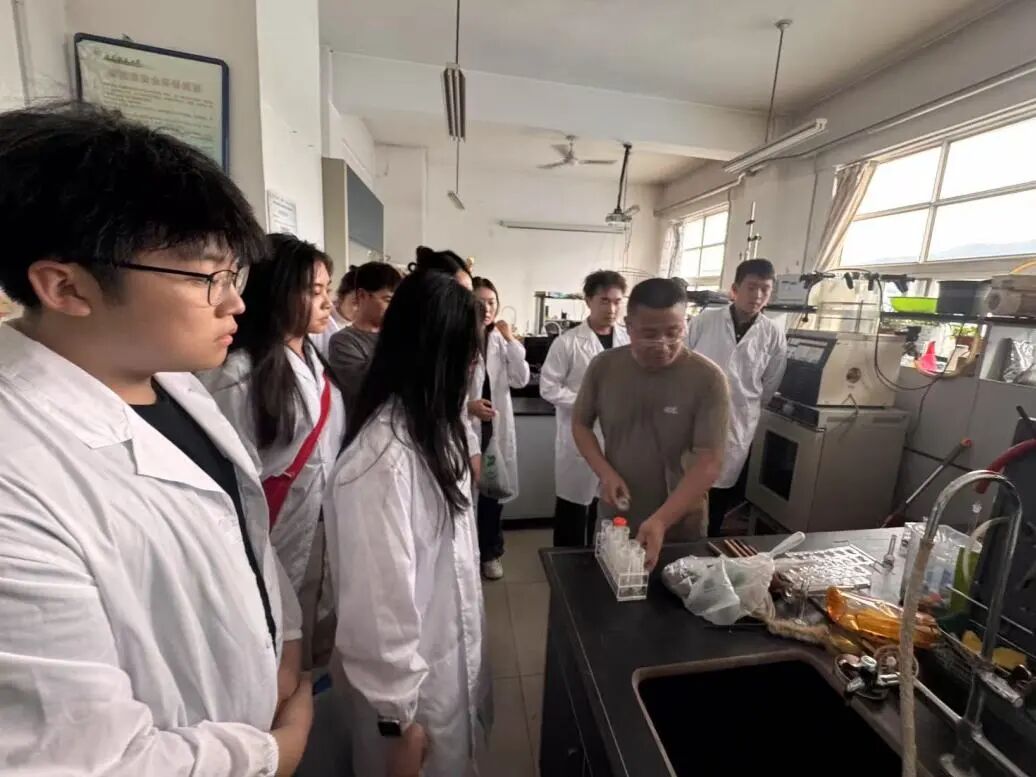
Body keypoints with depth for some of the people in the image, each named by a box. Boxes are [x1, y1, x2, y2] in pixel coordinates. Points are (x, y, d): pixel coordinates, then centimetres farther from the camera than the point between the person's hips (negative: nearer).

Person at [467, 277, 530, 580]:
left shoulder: (501, 339, 6)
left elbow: (521, 380, -4)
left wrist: (511, 340, -9)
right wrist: (466, 406, -25)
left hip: (495, 427, 4)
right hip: (463, 427, -4)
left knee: (493, 489, 14)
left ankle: (490, 552, 33)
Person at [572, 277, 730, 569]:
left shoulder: (708, 379, -17)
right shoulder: (603, 367, -10)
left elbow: (709, 463, -19)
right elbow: (581, 423, 2)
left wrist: (661, 521, -29)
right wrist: (606, 473, -14)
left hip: (680, 527, -2)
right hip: (615, 519, 2)